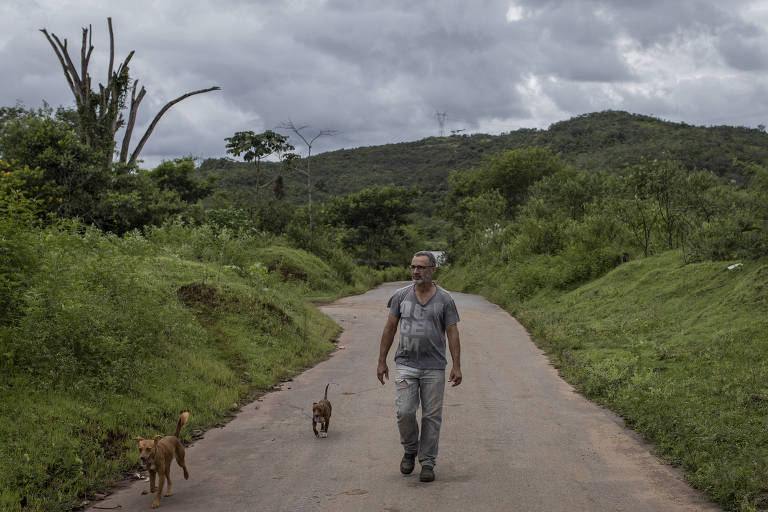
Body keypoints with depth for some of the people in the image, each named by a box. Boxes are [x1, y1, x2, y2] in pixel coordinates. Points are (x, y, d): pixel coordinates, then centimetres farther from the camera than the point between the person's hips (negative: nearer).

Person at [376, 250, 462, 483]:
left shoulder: (444, 299, -1)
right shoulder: (401, 296, 2)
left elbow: (452, 333, 0)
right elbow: (389, 328, 7)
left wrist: (456, 366, -6)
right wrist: (381, 361, 5)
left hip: (434, 367, 0)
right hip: (406, 365, 1)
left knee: (432, 416, 2)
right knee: (404, 411, -9)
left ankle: (427, 462, 14)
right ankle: (410, 450, 17)